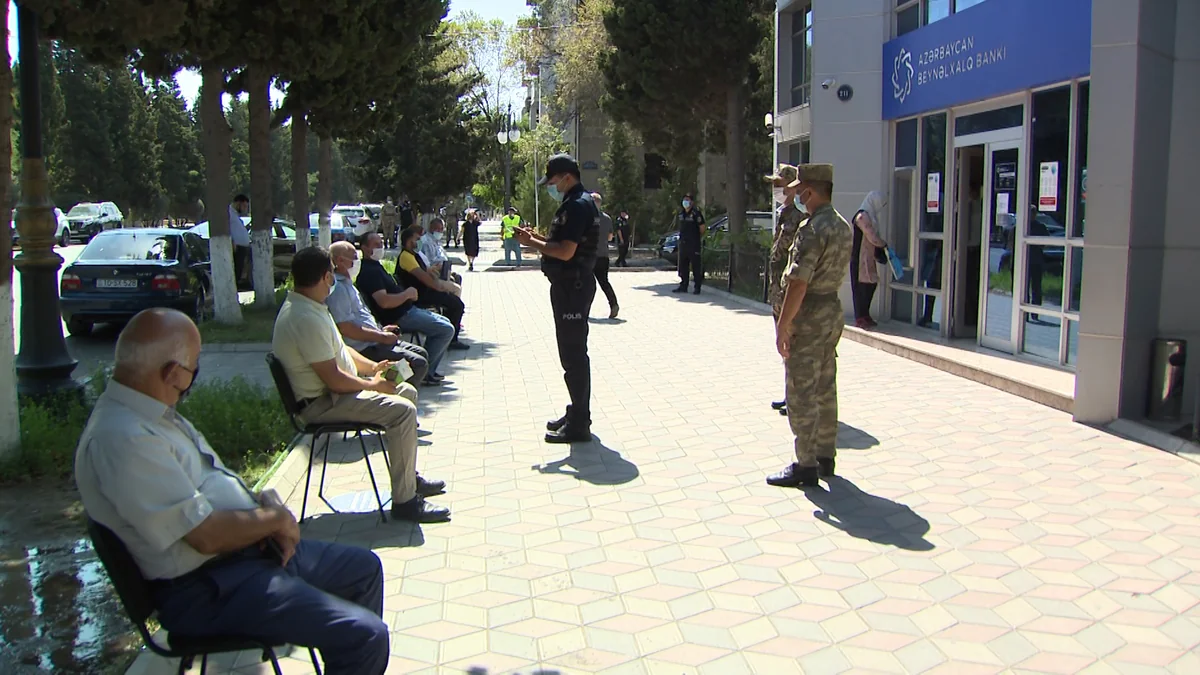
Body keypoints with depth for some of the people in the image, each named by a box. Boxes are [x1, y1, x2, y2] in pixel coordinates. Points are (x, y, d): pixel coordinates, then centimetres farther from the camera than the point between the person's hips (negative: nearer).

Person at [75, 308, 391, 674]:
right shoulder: (122, 439, -25)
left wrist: (265, 504, -3)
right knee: (365, 637, -19)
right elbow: (206, 535, -26)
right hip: (207, 590, -11)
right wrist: (274, 518, -9)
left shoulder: (155, 413, 8)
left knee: (365, 568, 21)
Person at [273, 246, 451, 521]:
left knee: (407, 392, 15)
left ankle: (409, 477, 23)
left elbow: (339, 349, 20)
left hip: (336, 388, 11)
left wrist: (373, 367, 7)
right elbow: (333, 380, -28)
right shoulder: (306, 318, -26)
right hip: (322, 403, -11)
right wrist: (372, 385, -12)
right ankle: (404, 501, -16)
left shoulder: (310, 307, 8)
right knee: (402, 411, -23)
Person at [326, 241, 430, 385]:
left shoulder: (347, 284, 17)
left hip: (375, 341, 11)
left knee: (421, 353, 12)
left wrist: (381, 330, 13)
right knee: (418, 363, -16)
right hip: (365, 348, -11)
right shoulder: (337, 289, -18)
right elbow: (346, 329, -24)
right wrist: (382, 336, -16)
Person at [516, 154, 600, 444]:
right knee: (573, 352, 16)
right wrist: (537, 239, 7)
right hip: (571, 286, 11)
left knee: (573, 354, -6)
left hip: (573, 287, -11)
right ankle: (577, 414, 27)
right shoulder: (578, 203, 16)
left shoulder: (577, 205, -17)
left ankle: (579, 425, 0)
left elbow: (566, 251, -25)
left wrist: (532, 242, -13)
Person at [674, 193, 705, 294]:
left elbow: (702, 228, -6)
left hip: (694, 244, -7)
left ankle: (697, 287, 1)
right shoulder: (680, 214, 12)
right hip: (683, 243, 7)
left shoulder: (696, 213, -8)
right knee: (683, 266, 10)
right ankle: (683, 286, 18)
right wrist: (682, 236, 15)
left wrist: (698, 239, 2)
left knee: (696, 266, -3)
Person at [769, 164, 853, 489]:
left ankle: (806, 466, 4)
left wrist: (782, 325, -19)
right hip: (833, 311, 9)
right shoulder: (843, 226, 9)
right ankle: (825, 458, 25)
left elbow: (799, 283, -22)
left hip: (809, 317, -9)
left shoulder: (812, 230, -20)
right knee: (825, 391, 16)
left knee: (802, 395, -2)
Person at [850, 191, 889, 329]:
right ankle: (859, 318, 1)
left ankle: (865, 315, 21)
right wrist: (884, 244, -1)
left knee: (870, 285, 11)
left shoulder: (871, 216, 15)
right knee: (861, 286, -4)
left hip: (868, 257, 9)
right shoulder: (862, 216, -15)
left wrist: (880, 249, 5)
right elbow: (872, 237, -17)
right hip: (860, 257, -9)